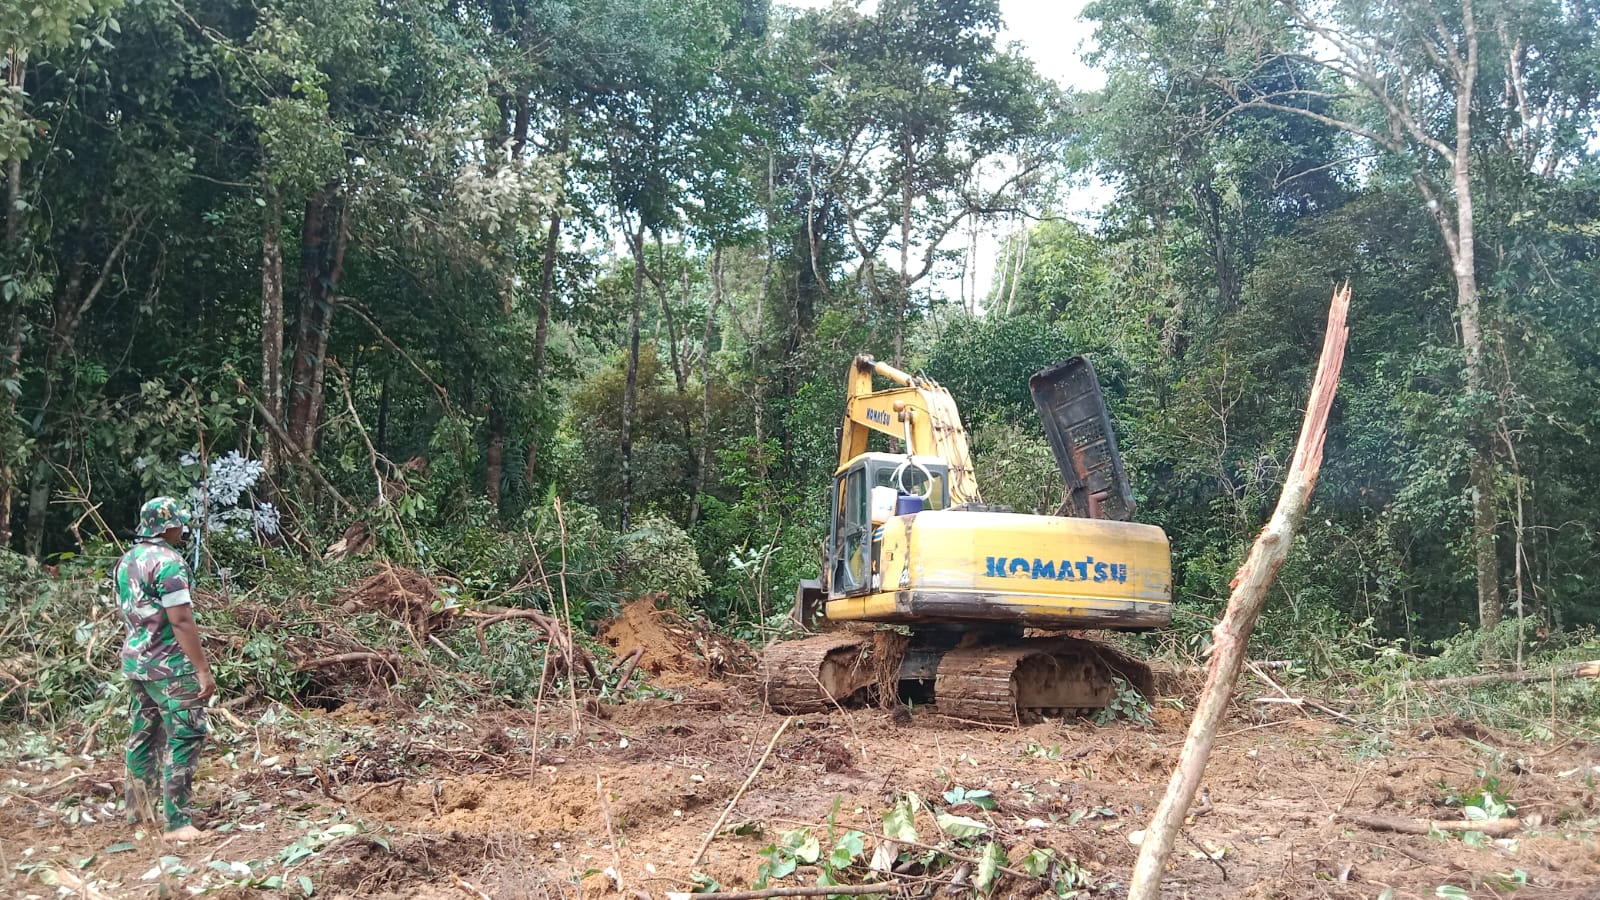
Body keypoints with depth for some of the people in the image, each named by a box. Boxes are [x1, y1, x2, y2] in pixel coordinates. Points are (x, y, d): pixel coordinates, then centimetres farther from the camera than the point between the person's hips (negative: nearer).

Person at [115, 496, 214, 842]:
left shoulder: (127, 560, 10)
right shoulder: (168, 562, -18)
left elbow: (128, 612, 17)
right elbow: (180, 620, -22)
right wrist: (203, 668, -21)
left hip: (135, 661, 9)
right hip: (169, 666, -9)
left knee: (143, 735, 17)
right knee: (184, 739, -6)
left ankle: (139, 809, 27)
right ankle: (177, 822, -7)